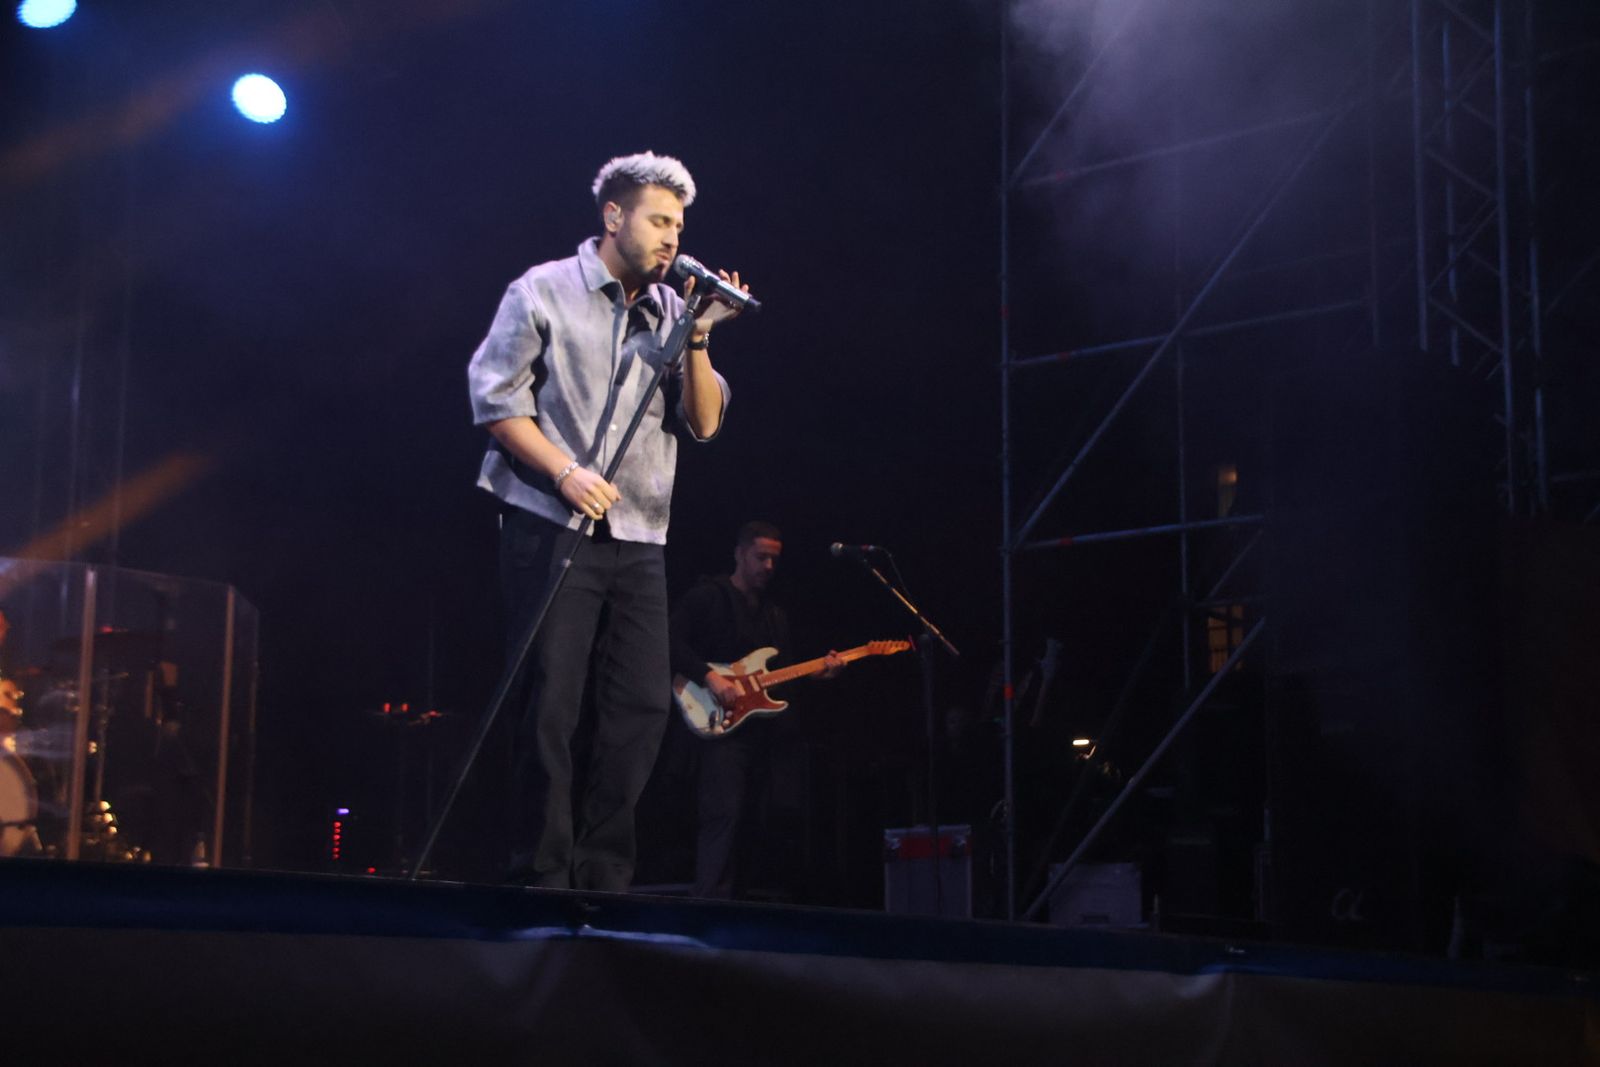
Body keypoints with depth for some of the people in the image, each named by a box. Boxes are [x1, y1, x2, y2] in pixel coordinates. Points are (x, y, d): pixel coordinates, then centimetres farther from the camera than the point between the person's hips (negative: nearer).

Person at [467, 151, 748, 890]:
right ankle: (542, 877, 2)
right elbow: (494, 394, -4)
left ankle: (602, 876, 10)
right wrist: (565, 473, -15)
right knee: (552, 706, -5)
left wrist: (697, 338, -6)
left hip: (638, 538, 5)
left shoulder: (672, 312, 14)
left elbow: (703, 423, 9)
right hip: (551, 526, -5)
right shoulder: (544, 291, 2)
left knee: (642, 707, 1)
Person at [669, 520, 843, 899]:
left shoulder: (776, 616, 24)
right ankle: (711, 904, -23)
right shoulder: (707, 597, 1)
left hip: (761, 730, 8)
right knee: (724, 814, -20)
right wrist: (709, 677, -20)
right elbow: (674, 643, -10)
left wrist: (818, 671, 2)